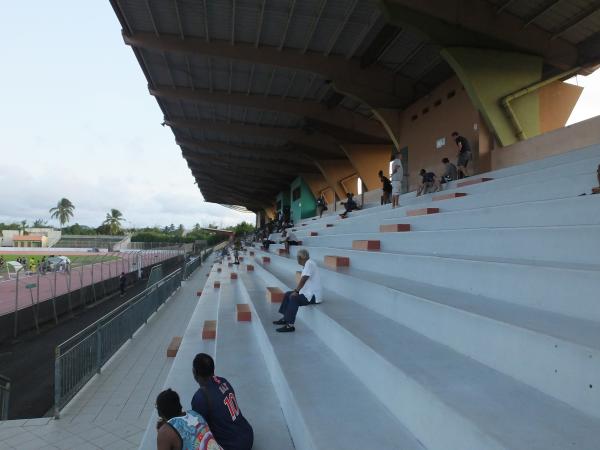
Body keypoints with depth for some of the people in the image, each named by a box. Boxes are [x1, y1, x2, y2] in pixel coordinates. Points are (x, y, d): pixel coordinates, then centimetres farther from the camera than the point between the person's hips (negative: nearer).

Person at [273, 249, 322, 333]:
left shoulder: (309, 264, -17)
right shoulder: (307, 264, 14)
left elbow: (303, 280, -22)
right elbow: (303, 280, 13)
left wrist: (296, 291, -15)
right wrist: (296, 290, 1)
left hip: (313, 296, -11)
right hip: (307, 292, 11)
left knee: (294, 298, -27)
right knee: (287, 294, 13)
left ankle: (290, 325, -25)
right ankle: (285, 318, 17)